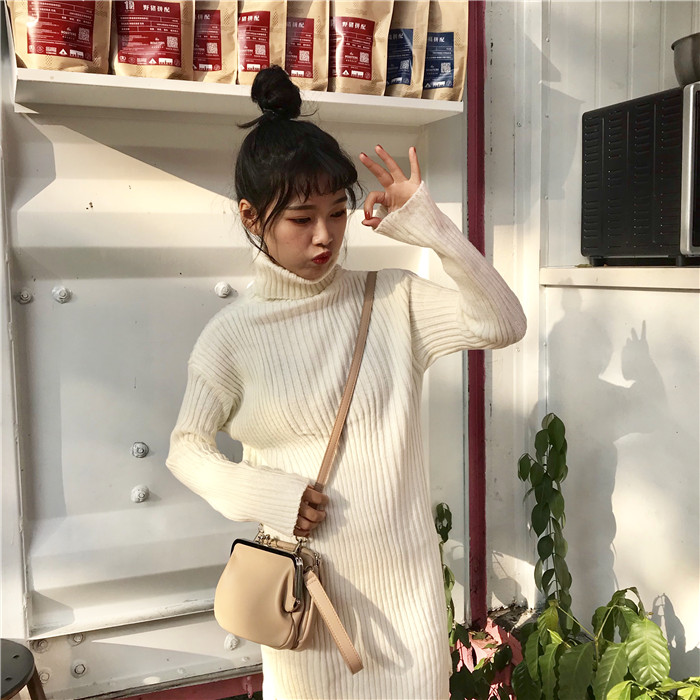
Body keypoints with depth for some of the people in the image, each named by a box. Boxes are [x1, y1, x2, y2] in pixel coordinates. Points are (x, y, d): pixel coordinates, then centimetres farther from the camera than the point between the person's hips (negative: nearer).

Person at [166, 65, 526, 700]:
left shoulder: (392, 300, -4)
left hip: (406, 575, 1)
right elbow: (186, 448, 2)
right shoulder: (233, 334, -6)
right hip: (305, 575, -1)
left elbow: (504, 323, -9)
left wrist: (434, 229, -18)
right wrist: (262, 492, -15)